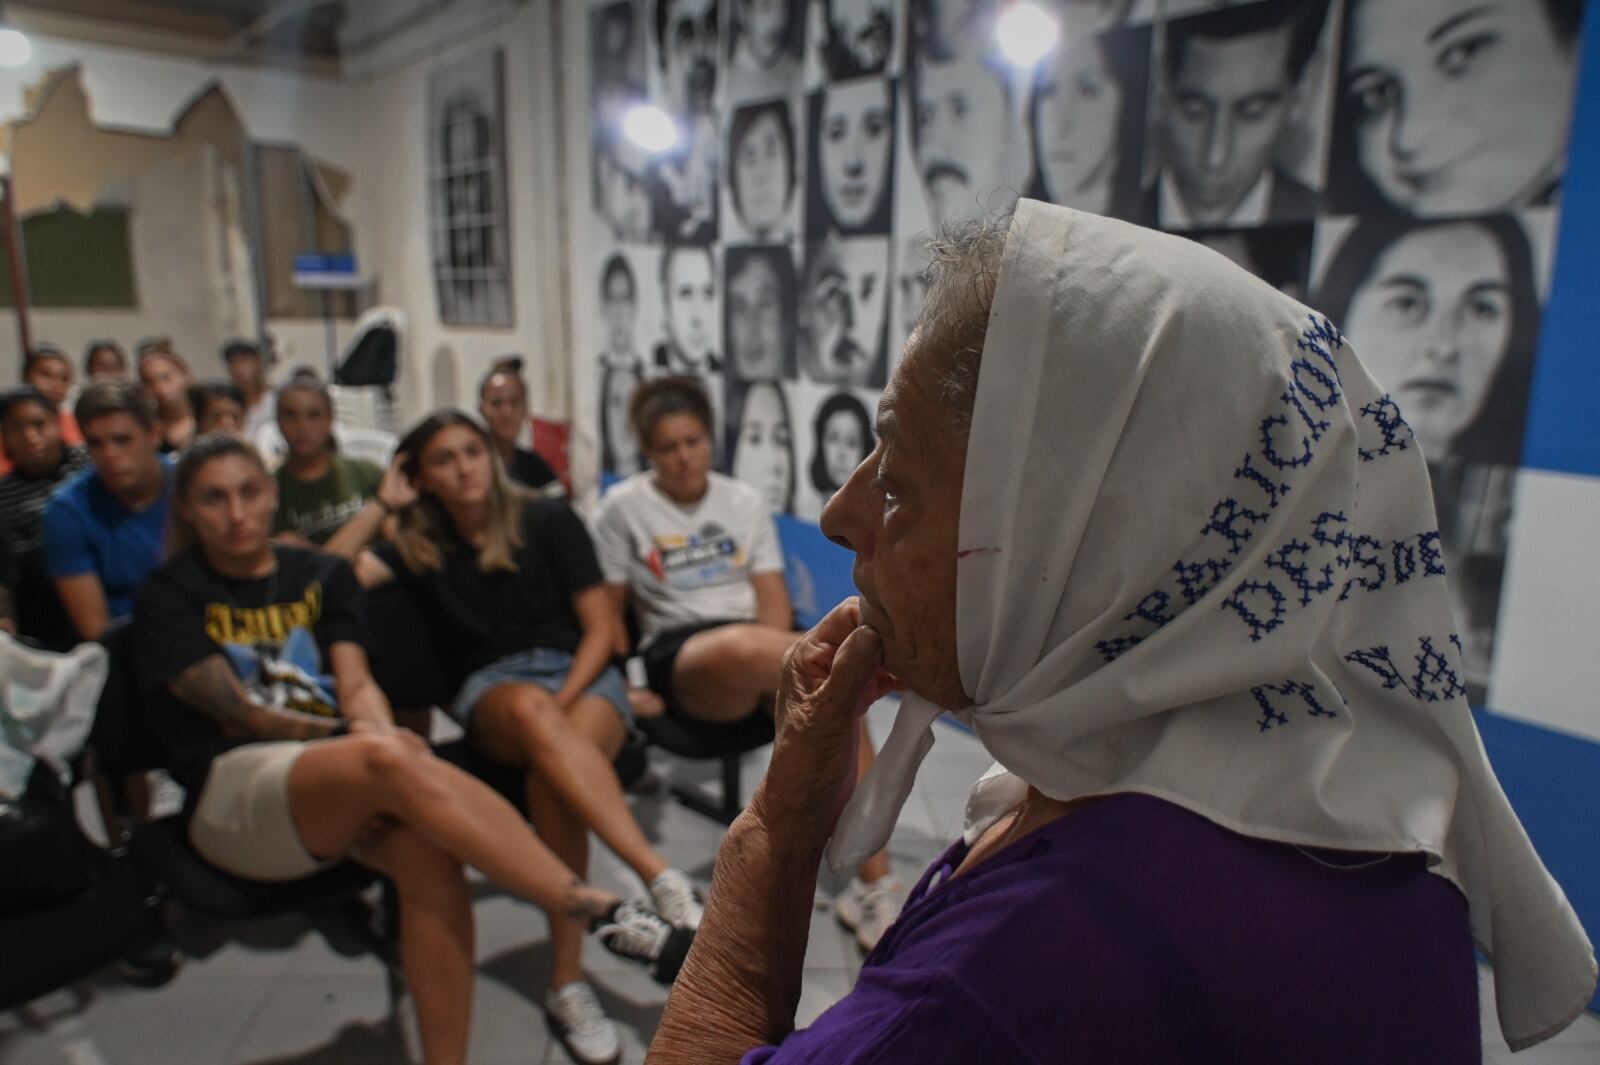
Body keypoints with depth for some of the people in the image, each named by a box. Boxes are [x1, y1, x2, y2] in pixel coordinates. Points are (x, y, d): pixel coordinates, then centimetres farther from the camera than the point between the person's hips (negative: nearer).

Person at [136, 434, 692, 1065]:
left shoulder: (319, 575, 17)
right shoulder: (170, 597, 7)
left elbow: (356, 685, 4)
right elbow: (238, 714, -3)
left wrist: (375, 734, -18)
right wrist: (373, 739, -7)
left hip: (342, 783, 4)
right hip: (234, 793, -4)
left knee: (427, 853, -33)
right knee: (390, 760, -37)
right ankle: (605, 915, -39)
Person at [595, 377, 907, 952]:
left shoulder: (746, 501, 14)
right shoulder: (624, 507, 6)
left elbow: (774, 602, 7)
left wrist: (771, 665, -12)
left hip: (753, 644, 3)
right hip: (679, 657, -3)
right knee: (737, 646, -42)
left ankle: (872, 883, -24)